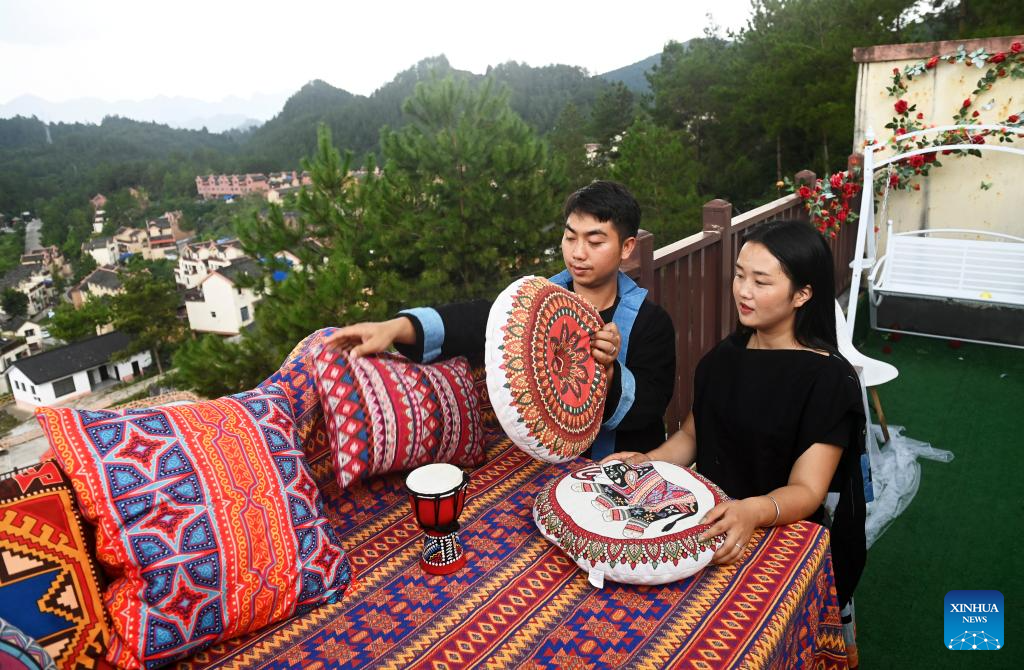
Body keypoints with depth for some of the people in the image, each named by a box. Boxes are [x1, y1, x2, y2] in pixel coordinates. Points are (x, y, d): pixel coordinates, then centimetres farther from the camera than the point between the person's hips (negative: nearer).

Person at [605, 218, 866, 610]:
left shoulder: (829, 379, -13)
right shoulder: (724, 357, 6)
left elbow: (807, 489, -17)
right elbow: (690, 435, 12)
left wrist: (753, 512, -38)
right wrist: (645, 461, -7)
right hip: (708, 525, 5)